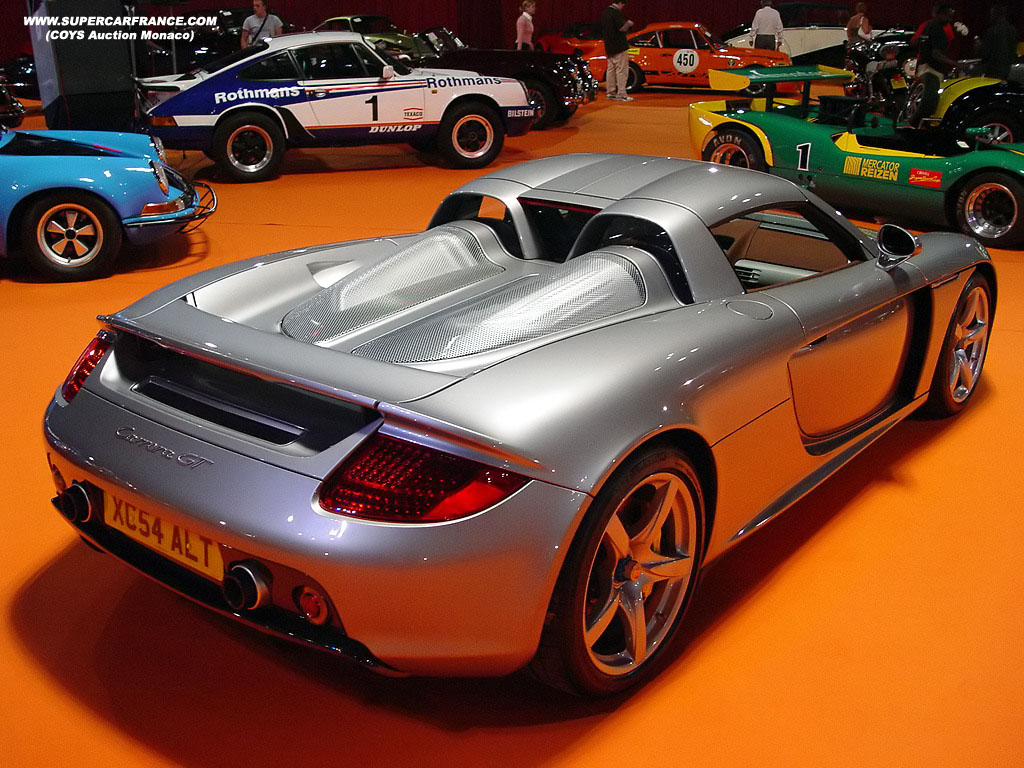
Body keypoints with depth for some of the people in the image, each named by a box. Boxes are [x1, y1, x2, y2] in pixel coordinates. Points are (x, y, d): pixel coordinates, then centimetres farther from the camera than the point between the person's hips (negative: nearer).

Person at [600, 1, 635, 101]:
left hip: (609, 47, 9)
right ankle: (621, 94, -7)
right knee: (621, 70, -6)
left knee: (611, 70, 13)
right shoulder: (616, 12, -14)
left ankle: (611, 93, 16)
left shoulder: (604, 13, 12)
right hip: (619, 47, -9)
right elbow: (622, 28, -19)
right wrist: (628, 24, 0)